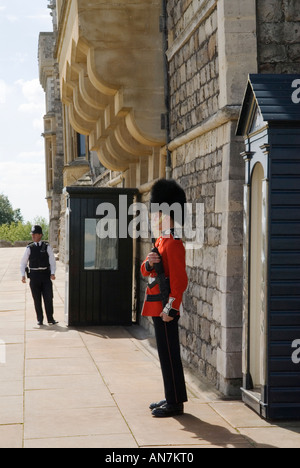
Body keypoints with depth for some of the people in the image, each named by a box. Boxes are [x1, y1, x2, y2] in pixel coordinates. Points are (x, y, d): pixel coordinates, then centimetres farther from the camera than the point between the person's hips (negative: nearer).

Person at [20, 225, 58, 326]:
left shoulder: (47, 247, 3)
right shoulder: (29, 248, 5)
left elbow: (52, 261, 0)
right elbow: (23, 263, 9)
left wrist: (53, 273, -12)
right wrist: (23, 275, -3)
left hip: (45, 274, -1)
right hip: (34, 275, 1)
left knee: (48, 297, -2)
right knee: (37, 299, 5)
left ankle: (50, 319, 6)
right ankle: (40, 319, 14)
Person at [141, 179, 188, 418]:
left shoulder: (174, 244, -16)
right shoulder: (161, 240, 15)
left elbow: (180, 281, -20)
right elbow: (146, 271, 17)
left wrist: (170, 308, -21)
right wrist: (149, 263, -6)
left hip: (165, 308, -10)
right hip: (157, 306, 10)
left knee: (169, 354, -4)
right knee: (166, 353, 14)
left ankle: (175, 404, 3)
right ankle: (172, 398, 23)